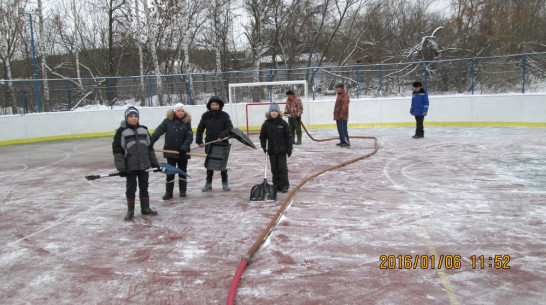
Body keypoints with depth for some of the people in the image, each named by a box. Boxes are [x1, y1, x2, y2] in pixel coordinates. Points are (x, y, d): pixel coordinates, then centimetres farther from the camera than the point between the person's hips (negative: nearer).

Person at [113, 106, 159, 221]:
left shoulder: (144, 130, 9)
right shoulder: (121, 132, -5)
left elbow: (150, 148, 15)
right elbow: (117, 150, -7)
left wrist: (154, 163, 13)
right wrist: (121, 168, -13)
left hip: (144, 165, 4)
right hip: (130, 167, -4)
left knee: (144, 187, 13)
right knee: (131, 188, 4)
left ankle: (145, 208, 25)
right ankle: (130, 211, 15)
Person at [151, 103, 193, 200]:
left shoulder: (187, 122, -3)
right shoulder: (168, 121, -4)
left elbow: (189, 137, -8)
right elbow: (158, 131, -8)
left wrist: (184, 148, -20)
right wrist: (150, 142, -19)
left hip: (182, 152, 1)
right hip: (170, 151, 0)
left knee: (182, 171, 12)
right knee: (170, 172, 2)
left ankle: (183, 191, 26)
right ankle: (168, 192, 10)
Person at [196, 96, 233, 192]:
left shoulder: (224, 115, -5)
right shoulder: (206, 116, 0)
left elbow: (230, 128, -8)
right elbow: (200, 129, 8)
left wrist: (222, 136, -22)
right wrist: (199, 141, 2)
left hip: (223, 144, -1)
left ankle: (225, 183, 21)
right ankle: (208, 183, 21)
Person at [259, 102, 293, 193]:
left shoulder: (283, 123, -4)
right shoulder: (266, 124, 0)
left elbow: (288, 137, -1)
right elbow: (262, 137, 8)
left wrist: (289, 148, -4)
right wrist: (264, 147, -4)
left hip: (282, 150, -2)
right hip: (271, 151, 2)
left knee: (282, 168, -1)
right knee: (274, 168, 9)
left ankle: (284, 185, 7)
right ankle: (276, 185, 18)